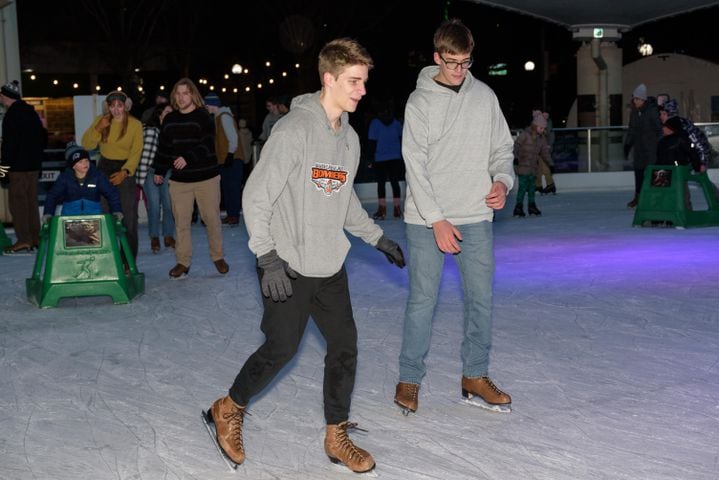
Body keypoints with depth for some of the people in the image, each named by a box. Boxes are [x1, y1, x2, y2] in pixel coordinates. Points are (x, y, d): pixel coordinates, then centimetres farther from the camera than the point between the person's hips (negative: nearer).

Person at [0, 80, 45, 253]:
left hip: (18, 167, -9)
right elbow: (43, 137, 21)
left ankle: (24, 240, -5)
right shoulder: (31, 112, 14)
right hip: (34, 165, 9)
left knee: (17, 202, -4)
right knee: (31, 201, 12)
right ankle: (35, 240, 14)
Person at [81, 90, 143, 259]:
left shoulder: (135, 124, -6)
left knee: (128, 218, -6)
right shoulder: (101, 120, 2)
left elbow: (136, 152, -9)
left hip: (126, 169, -3)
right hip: (104, 168, 3)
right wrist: (98, 128, -15)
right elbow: (87, 145, -1)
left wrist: (125, 172, -21)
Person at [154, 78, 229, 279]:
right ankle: (183, 262, 11)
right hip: (179, 179, 3)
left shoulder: (204, 117, -5)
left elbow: (207, 146, -17)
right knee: (181, 222, 2)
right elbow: (164, 147, 17)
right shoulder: (169, 119, 9)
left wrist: (188, 158, -28)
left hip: (206, 177, -3)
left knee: (212, 219, 3)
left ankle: (218, 257, 19)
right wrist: (160, 171, 18)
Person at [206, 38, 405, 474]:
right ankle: (229, 410, 25)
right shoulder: (294, 130, -15)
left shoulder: (350, 138, 10)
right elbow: (257, 195, -17)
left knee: (345, 347, 5)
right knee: (281, 348, -1)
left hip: (331, 266, 7)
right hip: (289, 267, -7)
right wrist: (269, 257, -23)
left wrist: (378, 238, 19)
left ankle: (337, 436, 21)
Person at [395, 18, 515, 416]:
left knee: (481, 298, 7)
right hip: (427, 219, -3)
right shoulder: (420, 102, -4)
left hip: (476, 217, 4)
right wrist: (437, 220, -15)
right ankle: (409, 379, 13)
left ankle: (475, 376, 22)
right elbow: (415, 166, -8)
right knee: (422, 300, 0)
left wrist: (503, 181, -8)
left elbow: (502, 148, 14)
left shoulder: (484, 96, 7)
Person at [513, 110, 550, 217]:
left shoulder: (541, 137, 10)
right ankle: (518, 207, -6)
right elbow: (516, 145, -12)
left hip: (534, 167, 6)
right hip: (524, 165, -6)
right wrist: (516, 157, -21)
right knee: (523, 186, -9)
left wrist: (549, 162, 12)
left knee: (532, 186, 10)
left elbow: (544, 151, 17)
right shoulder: (525, 134, -10)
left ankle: (531, 206, 19)